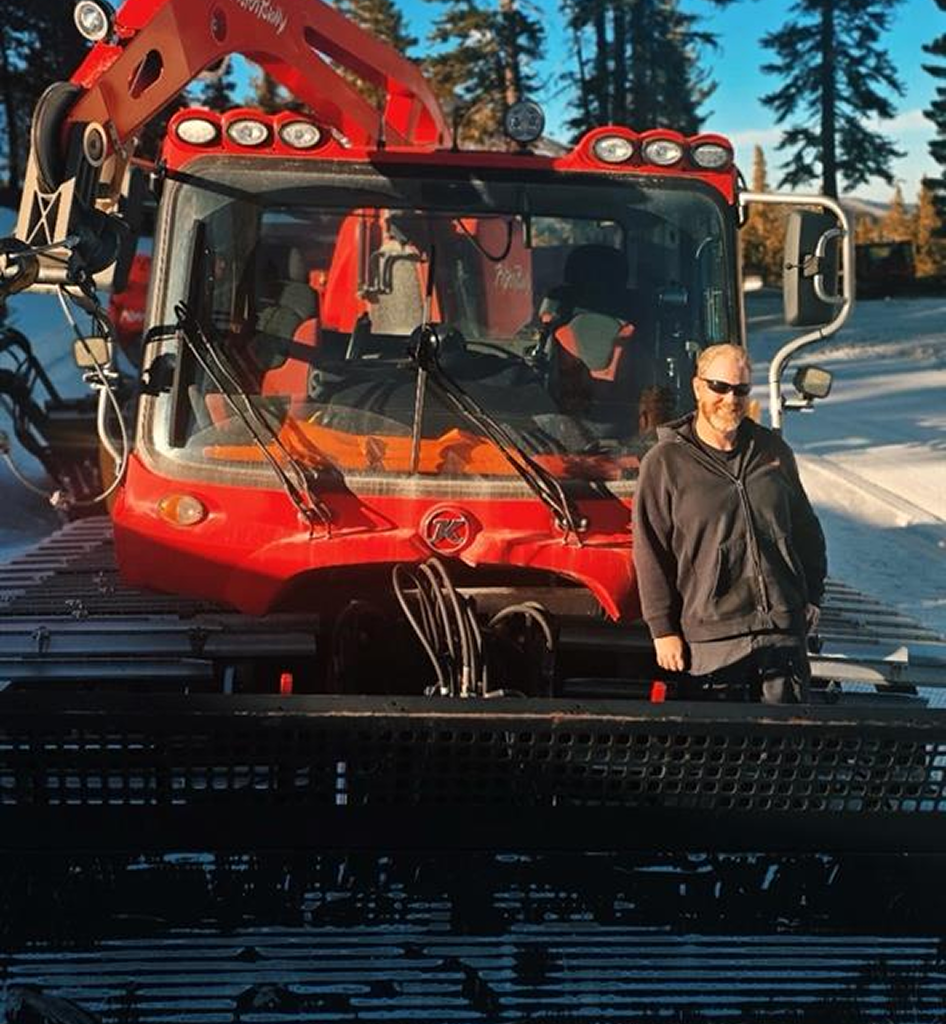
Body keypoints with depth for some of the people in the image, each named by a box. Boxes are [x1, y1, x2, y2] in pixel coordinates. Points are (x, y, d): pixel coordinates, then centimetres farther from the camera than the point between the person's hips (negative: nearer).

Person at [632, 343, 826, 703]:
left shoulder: (772, 451, 11)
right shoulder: (665, 462, -2)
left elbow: (806, 529, 21)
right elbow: (651, 554, -2)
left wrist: (811, 598, 16)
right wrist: (663, 629, -5)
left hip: (784, 631, 3)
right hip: (711, 637, -3)